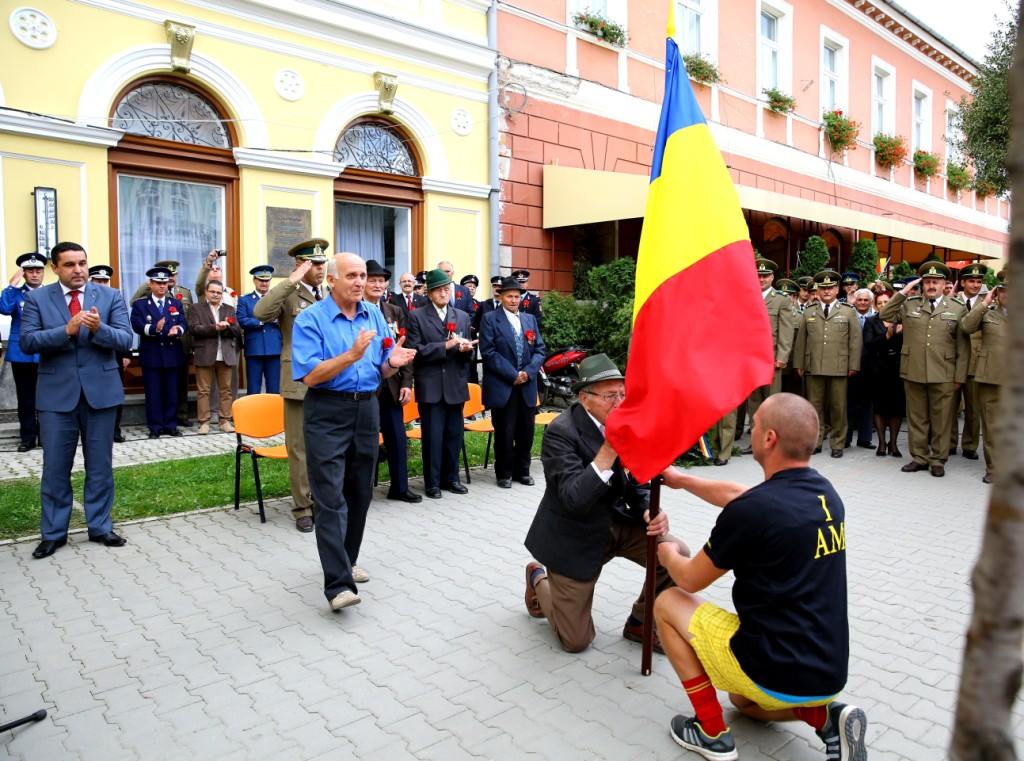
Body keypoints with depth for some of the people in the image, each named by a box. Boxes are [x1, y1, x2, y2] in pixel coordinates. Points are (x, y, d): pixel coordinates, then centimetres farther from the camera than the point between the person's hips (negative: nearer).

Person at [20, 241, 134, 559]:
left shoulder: (110, 296, 2)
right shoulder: (37, 298, 2)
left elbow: (125, 341, -6)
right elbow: (26, 342, -8)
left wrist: (99, 328, -25)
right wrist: (66, 330, -21)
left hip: (100, 391, 0)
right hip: (57, 394, 0)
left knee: (100, 466, 9)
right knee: (55, 467, 6)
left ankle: (100, 527, 22)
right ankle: (53, 533, 19)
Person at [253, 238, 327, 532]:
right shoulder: (288, 295, -5)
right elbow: (260, 312, -26)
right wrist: (291, 281, -25)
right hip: (300, 382, -5)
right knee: (300, 447, 3)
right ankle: (303, 507, 13)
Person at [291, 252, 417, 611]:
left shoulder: (375, 315, 7)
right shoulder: (310, 319, -9)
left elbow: (381, 372, 11)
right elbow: (310, 376, -18)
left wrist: (393, 362, -12)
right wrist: (351, 355, -28)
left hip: (367, 409, 6)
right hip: (328, 413, -5)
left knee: (360, 494, 13)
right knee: (331, 498, -8)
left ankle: (347, 559, 30)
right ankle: (338, 583, -7)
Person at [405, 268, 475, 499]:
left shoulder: (463, 316, 13)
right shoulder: (417, 317, 0)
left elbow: (467, 352, 12)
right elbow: (416, 350, -10)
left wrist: (466, 349, -12)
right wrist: (446, 346, -19)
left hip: (456, 386, 4)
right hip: (430, 387, -4)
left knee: (454, 435, 10)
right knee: (433, 436, 0)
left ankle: (451, 478, 24)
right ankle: (433, 482, 11)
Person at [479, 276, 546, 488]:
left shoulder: (530, 319, 14)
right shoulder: (490, 319, -1)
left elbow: (539, 350, 10)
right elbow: (488, 352, -10)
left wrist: (528, 372, -7)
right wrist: (512, 375, -14)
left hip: (527, 386, 4)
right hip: (502, 386, -4)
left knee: (526, 431, 10)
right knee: (504, 432, 1)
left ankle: (522, 470, 25)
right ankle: (504, 473, 16)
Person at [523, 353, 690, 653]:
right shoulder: (561, 431, -25)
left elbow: (637, 485, 2)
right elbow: (573, 499, -34)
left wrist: (650, 512, -21)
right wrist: (609, 450, -41)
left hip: (616, 522, 6)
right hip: (575, 536, -5)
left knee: (676, 554, -14)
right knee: (575, 641, 3)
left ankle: (640, 622, 11)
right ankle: (538, 579, 32)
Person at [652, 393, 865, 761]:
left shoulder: (753, 510, -25)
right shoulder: (825, 492, 0)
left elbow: (691, 580, -8)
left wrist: (668, 555, 14)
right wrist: (681, 479, 29)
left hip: (776, 671, -8)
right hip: (830, 671, 8)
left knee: (668, 603, 10)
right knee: (743, 700, 36)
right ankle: (826, 716, 10)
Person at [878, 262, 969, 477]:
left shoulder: (958, 309, 4)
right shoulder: (909, 305, 9)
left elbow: (963, 346, 3)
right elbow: (885, 315, 3)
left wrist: (960, 376, -1)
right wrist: (903, 292, -3)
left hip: (943, 375, -1)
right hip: (913, 373, 2)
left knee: (941, 420, 6)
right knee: (917, 419, 10)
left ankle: (938, 460, 17)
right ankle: (919, 457, 21)